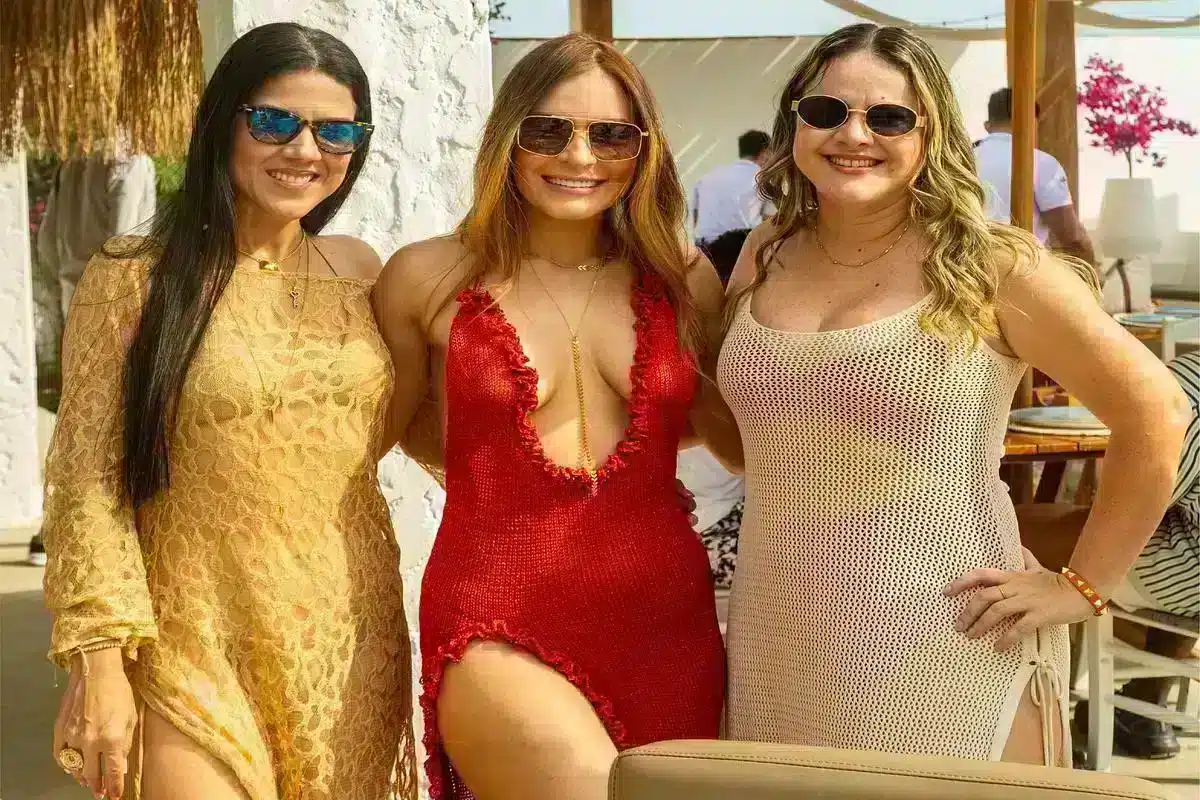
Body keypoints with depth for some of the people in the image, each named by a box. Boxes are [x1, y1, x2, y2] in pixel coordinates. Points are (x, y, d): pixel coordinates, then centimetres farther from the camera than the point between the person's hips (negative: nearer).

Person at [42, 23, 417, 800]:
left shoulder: (357, 270, 6)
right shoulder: (134, 278, -6)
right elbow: (88, 482, -7)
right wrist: (100, 661, -12)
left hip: (355, 651, 4)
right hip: (199, 657, -4)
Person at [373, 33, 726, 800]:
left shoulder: (685, 281, 6)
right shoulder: (430, 277, 0)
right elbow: (401, 421, 17)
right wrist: (492, 465, 11)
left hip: (668, 625, 4)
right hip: (500, 631, -3)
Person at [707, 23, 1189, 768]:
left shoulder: (990, 269, -9)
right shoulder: (767, 258, 5)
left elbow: (1156, 414, -5)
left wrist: (1084, 584, -5)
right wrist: (795, 494, 6)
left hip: (944, 657, -4)